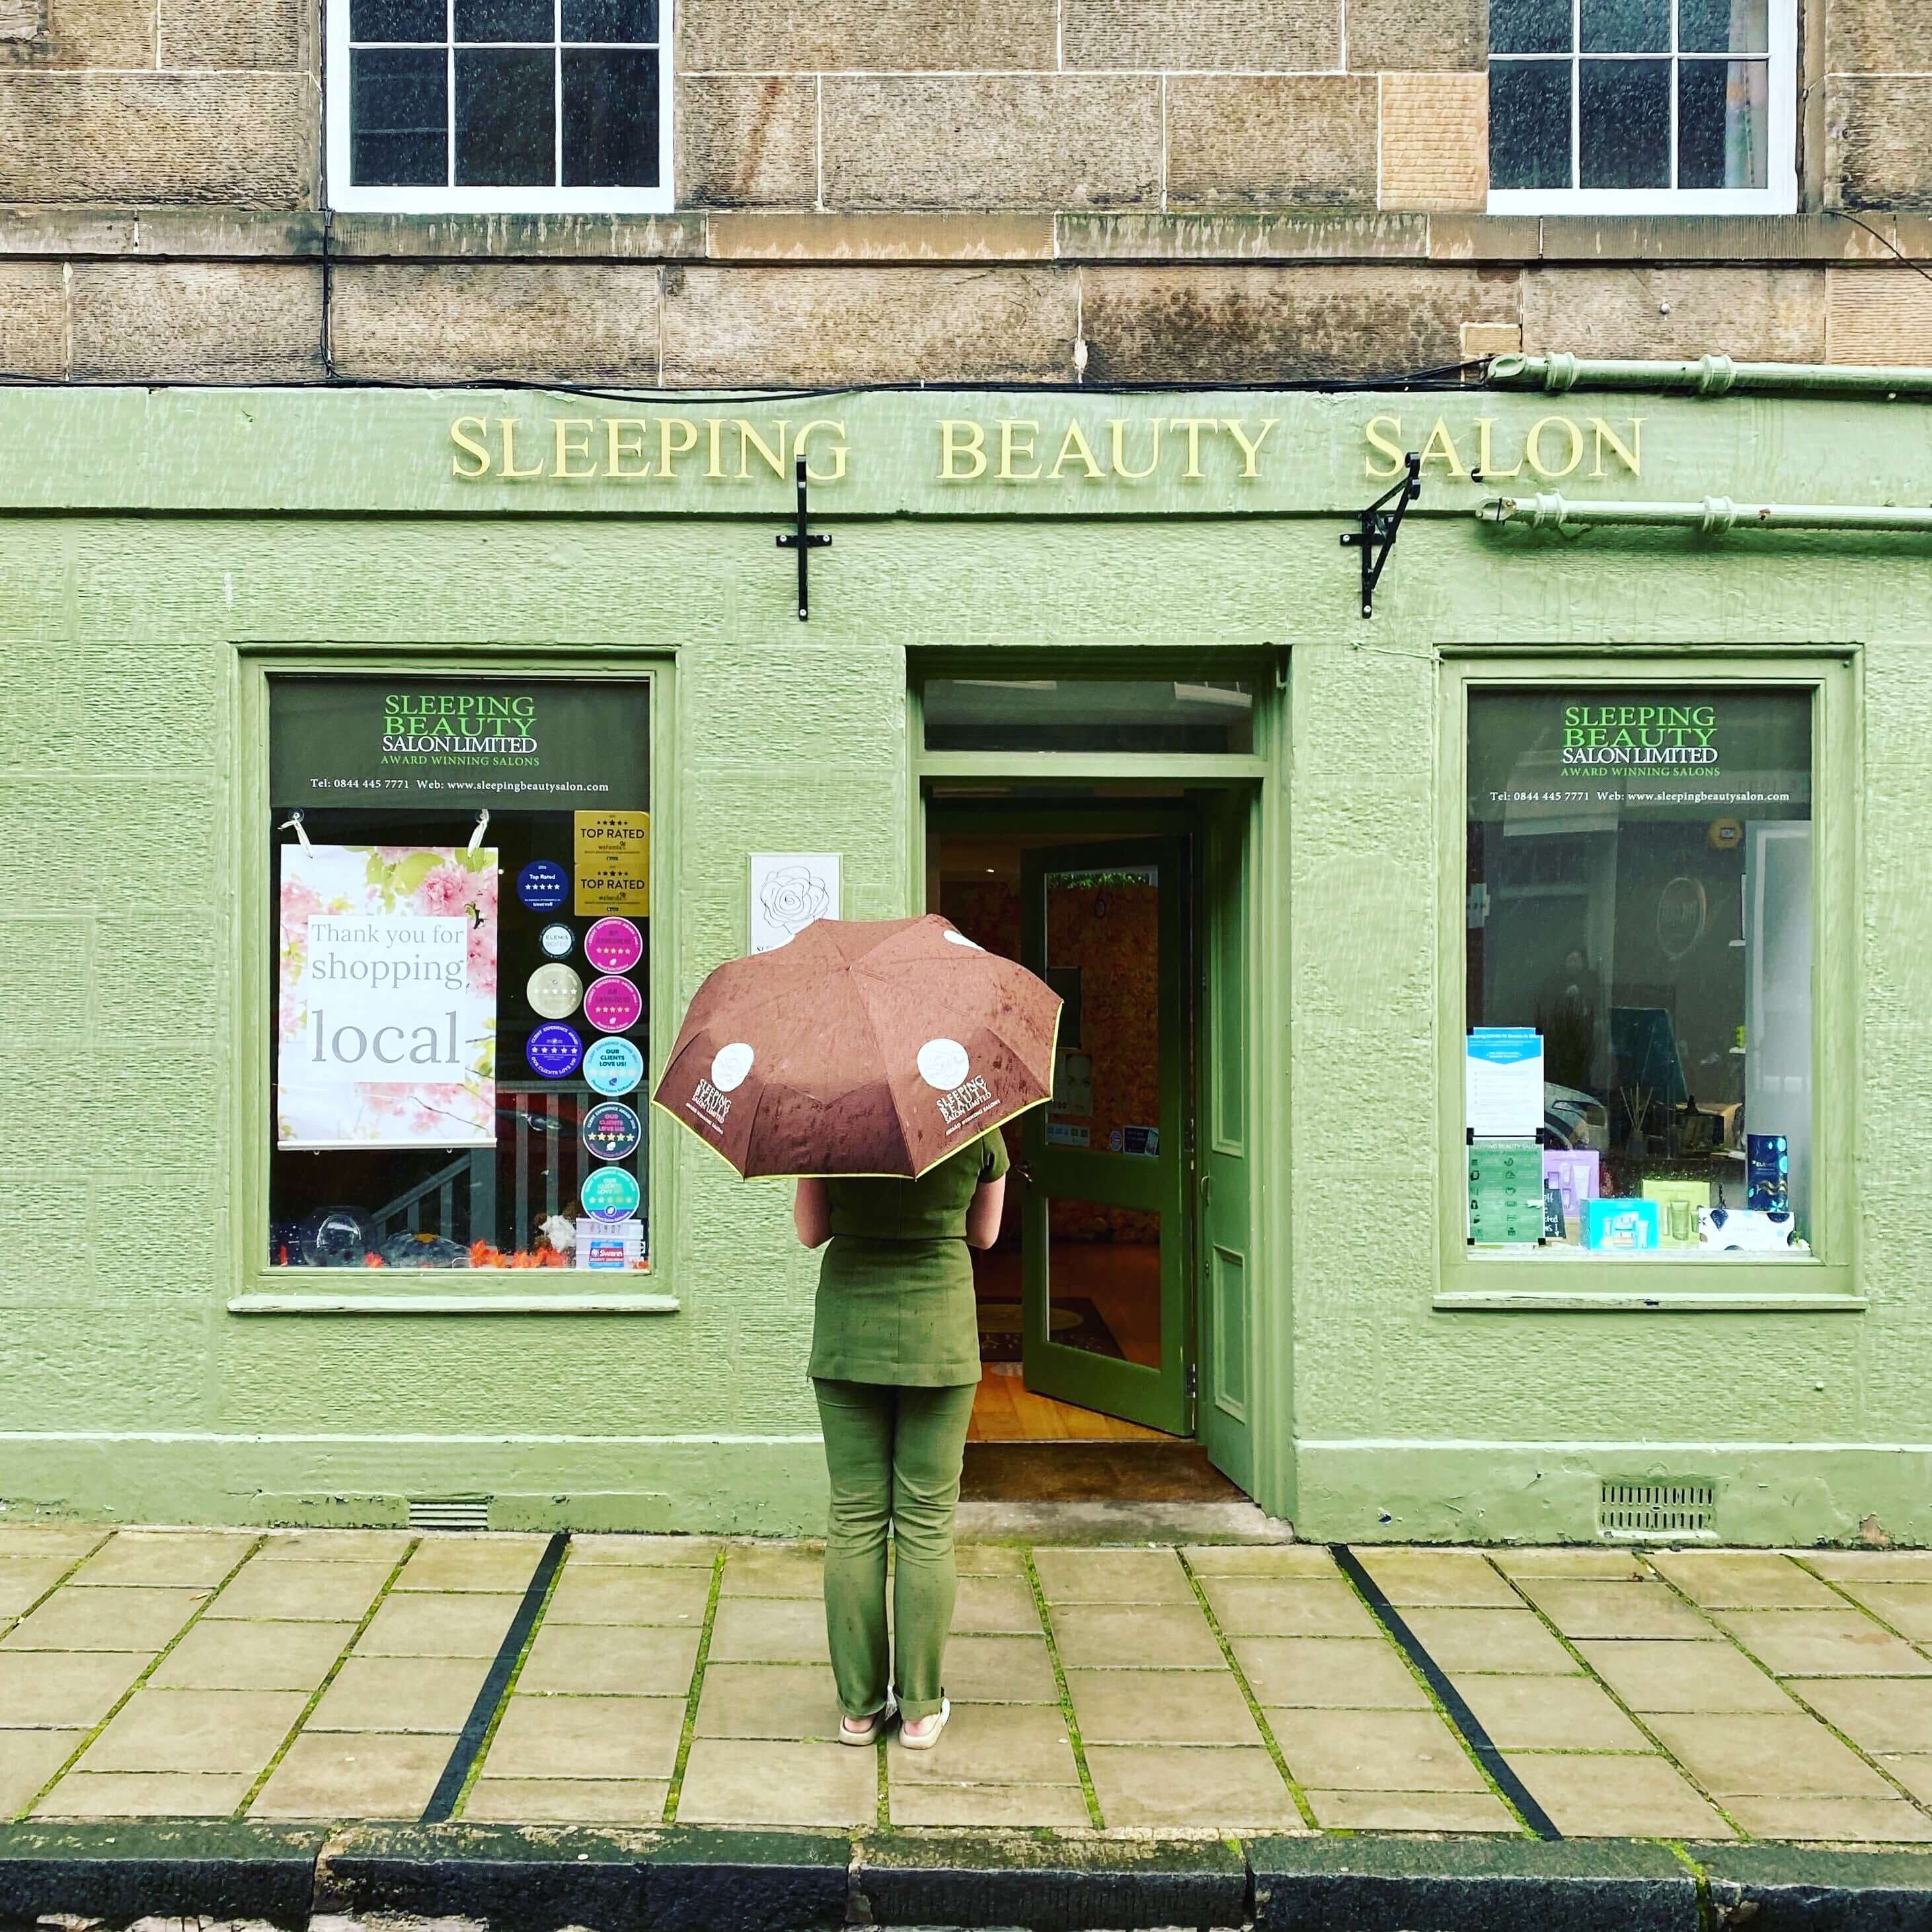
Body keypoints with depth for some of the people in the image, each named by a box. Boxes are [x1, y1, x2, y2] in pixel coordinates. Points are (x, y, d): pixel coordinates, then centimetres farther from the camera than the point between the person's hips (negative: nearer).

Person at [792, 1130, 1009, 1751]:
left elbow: (809, 1231, 4)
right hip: (939, 1335, 0)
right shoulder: (977, 1125, -4)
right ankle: (921, 1708, 13)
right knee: (927, 1525, 6)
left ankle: (859, 1705, 15)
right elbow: (985, 1234, 9)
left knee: (854, 1519, 7)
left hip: (847, 1337, 1)